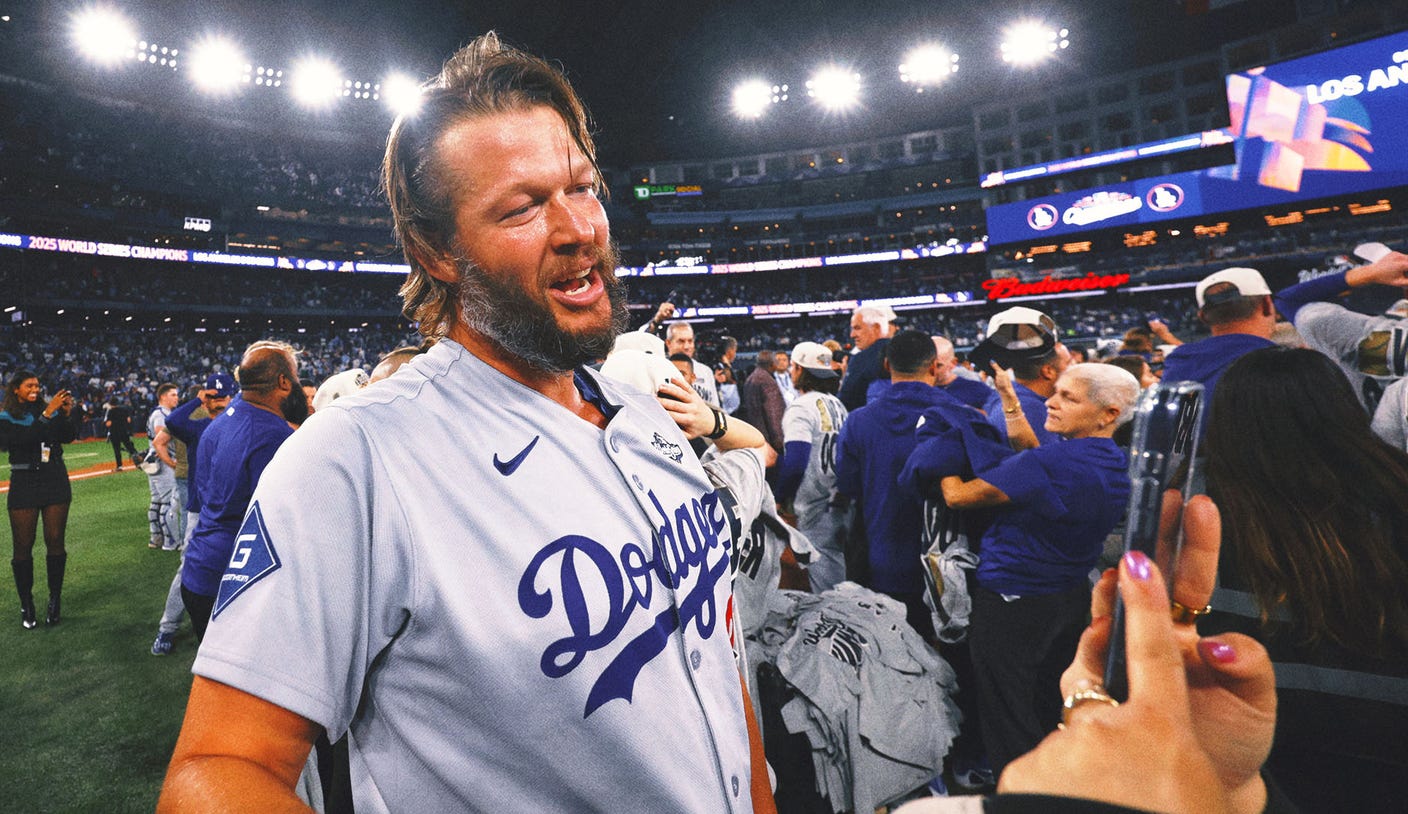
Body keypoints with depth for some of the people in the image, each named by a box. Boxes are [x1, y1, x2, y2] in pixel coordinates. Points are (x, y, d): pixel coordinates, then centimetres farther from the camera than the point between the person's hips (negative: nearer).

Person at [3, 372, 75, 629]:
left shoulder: (48, 409, 8)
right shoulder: (6, 417, 0)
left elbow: (67, 437, -2)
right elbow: (24, 439, -18)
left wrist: (65, 414, -17)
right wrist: (47, 414, -25)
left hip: (55, 482, 2)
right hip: (24, 484, -2)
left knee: (55, 541, 1)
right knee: (23, 545, 1)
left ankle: (55, 600, 9)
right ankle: (26, 605, 10)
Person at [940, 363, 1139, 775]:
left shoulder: (1051, 462, -29)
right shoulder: (1117, 463, -2)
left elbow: (958, 495, -24)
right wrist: (1009, 398, 6)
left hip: (1011, 604, -9)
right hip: (1073, 600, 9)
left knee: (1010, 726, 9)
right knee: (1051, 713, 27)